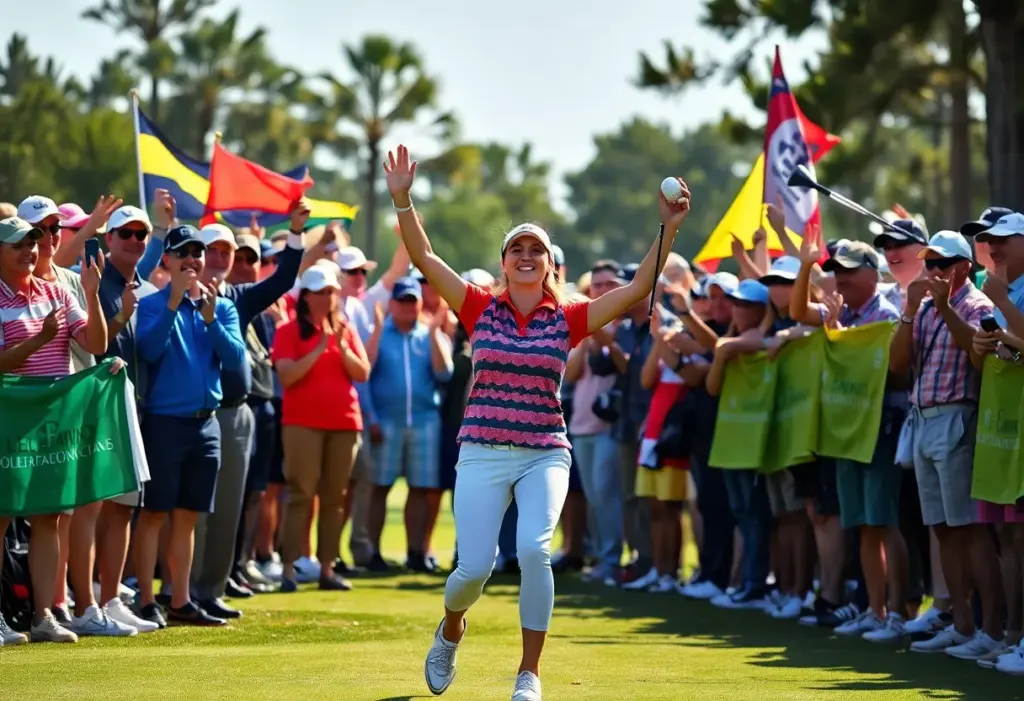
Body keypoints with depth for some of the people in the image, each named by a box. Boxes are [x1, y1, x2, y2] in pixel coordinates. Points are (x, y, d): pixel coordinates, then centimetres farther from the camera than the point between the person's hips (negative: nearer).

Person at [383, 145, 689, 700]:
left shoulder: (568, 319, 3)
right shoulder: (481, 310, 3)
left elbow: (637, 289, -2)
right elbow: (423, 257, -4)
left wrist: (669, 229, -11)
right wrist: (402, 200, -15)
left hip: (544, 456, 0)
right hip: (482, 453, 0)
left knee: (534, 549, -23)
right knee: (475, 567, -6)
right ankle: (451, 629, 31)